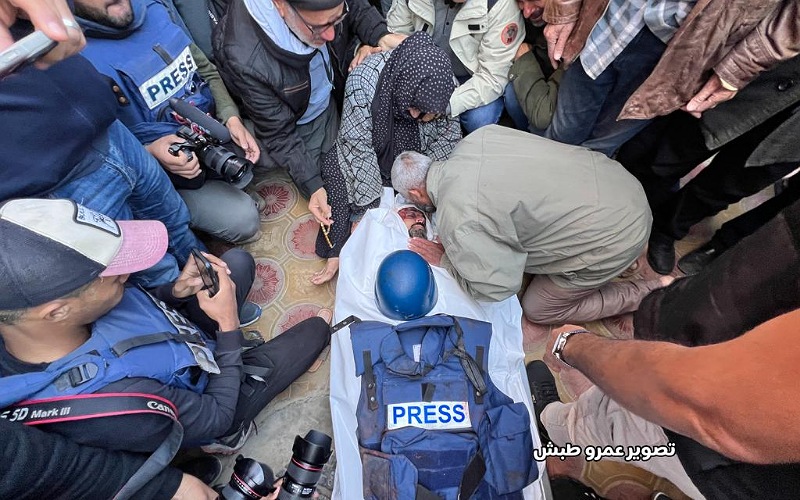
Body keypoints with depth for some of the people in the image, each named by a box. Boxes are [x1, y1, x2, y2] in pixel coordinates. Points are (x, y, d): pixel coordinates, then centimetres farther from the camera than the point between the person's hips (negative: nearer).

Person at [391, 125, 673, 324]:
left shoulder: (455, 218, -23)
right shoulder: (476, 138, -3)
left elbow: (496, 287, -19)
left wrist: (445, 261, -3)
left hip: (611, 238, -8)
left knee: (539, 309, 13)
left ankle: (649, 295, 14)